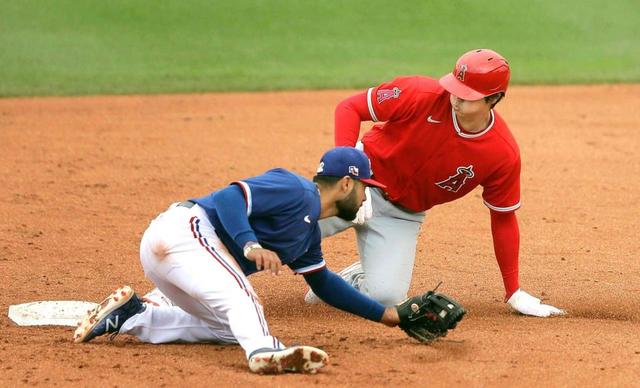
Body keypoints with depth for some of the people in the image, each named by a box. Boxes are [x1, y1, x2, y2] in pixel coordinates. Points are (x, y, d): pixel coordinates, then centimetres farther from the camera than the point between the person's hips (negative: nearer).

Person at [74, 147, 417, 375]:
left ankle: (132, 316, 8)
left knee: (232, 328, 15)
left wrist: (385, 314, 32)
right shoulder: (295, 192, -8)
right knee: (239, 296, -30)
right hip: (183, 229, -10)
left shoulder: (309, 231, 23)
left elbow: (323, 282, 33)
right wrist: (250, 244, -37)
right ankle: (264, 351, -59)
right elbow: (230, 197, -20)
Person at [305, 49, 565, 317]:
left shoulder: (504, 154, -16)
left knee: (386, 296, -19)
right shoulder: (423, 95, -24)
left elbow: (503, 218, -2)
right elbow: (349, 108, -16)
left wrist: (514, 294, 2)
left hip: (404, 213, 2)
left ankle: (352, 280, 17)